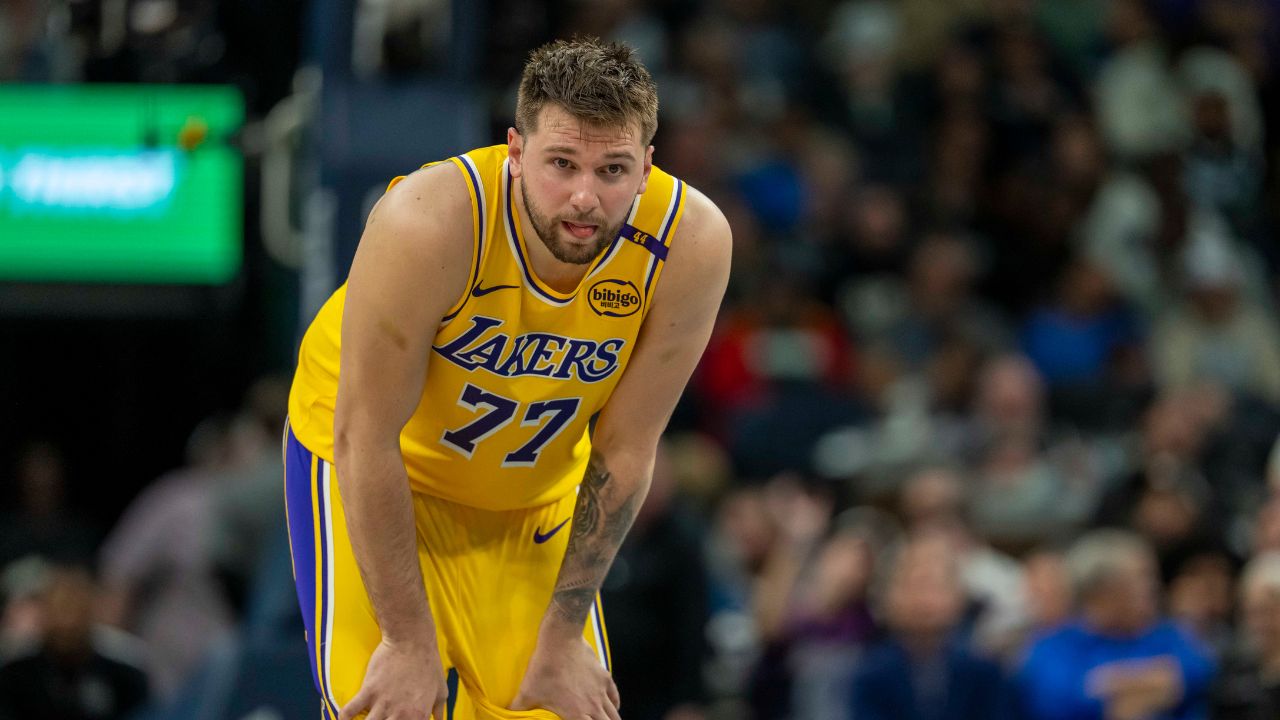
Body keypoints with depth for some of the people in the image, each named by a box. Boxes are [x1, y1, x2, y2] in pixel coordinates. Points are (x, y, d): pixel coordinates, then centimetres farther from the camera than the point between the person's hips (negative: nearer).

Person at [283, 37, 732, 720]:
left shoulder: (691, 242, -27)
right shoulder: (429, 223, -36)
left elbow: (624, 452, -15)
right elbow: (366, 436, -28)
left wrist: (563, 637, -10)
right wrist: (409, 642, -24)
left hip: (533, 485, 3)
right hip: (367, 458, -3)